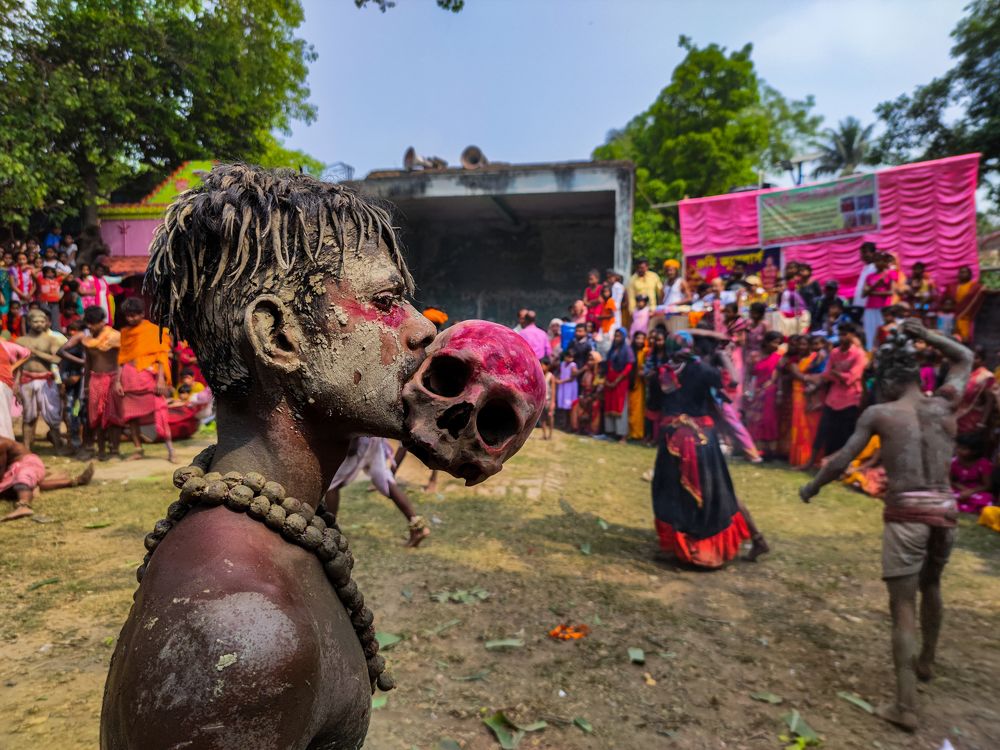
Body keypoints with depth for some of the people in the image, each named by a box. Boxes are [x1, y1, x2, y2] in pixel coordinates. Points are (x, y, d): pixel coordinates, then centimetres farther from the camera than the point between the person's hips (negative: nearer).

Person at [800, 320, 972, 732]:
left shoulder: (879, 413, -3)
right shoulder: (945, 404, 7)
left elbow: (841, 461, -3)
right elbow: (965, 358, 26)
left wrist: (811, 488, 12)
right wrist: (924, 334, 19)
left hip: (906, 513, -5)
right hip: (944, 510, 5)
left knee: (903, 609, 1)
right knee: (930, 586, 28)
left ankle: (905, 707, 1)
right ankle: (926, 661, 49)